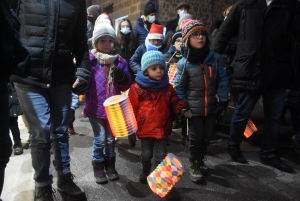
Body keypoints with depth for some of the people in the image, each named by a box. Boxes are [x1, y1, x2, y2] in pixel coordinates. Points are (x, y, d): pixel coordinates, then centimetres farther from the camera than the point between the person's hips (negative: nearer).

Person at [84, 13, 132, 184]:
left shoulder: (120, 61, 2)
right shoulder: (89, 59, -6)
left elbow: (126, 86, 1)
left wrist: (121, 76, -17)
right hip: (95, 107, -3)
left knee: (111, 138, 16)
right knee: (100, 139, 4)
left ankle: (110, 165, 35)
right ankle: (98, 167, 25)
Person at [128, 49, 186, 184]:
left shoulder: (168, 87, -2)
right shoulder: (137, 88, -12)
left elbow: (174, 103, 7)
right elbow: (132, 109, -7)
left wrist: (181, 109, -14)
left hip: (162, 128, 2)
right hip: (145, 128, -2)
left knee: (161, 155, 14)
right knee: (146, 154, 19)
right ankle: (145, 173, 44)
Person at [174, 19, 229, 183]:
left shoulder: (215, 58, -3)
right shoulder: (183, 63, -10)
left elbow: (222, 80, 2)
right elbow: (179, 87, -6)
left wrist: (223, 101, -1)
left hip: (211, 108, 3)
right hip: (194, 109, -3)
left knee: (207, 136, 16)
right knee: (195, 138, 8)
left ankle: (200, 161, 40)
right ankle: (194, 166, 28)